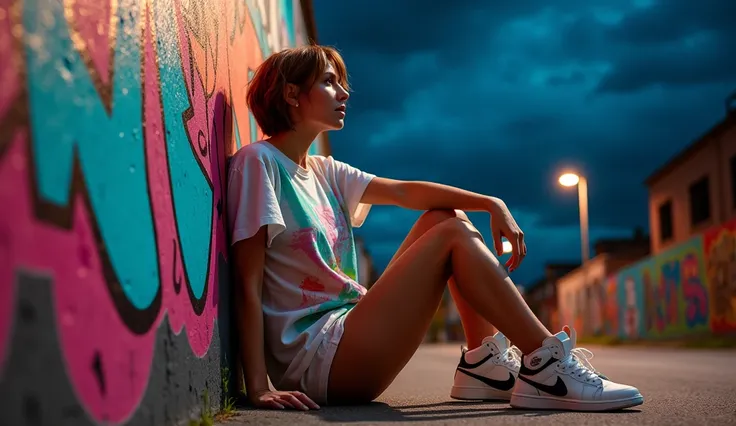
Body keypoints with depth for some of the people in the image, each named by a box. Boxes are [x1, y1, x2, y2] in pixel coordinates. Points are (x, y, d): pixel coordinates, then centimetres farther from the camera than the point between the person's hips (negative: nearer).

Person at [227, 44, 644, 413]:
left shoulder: (325, 172, 15)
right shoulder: (257, 161, -9)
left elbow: (402, 190, 7)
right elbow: (249, 283, -15)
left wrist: (493, 205, -7)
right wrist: (259, 388, -22)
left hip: (348, 332, 9)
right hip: (317, 359, -9)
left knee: (445, 217, 8)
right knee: (453, 236, -13)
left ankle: (485, 362, 2)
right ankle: (546, 367, -14)